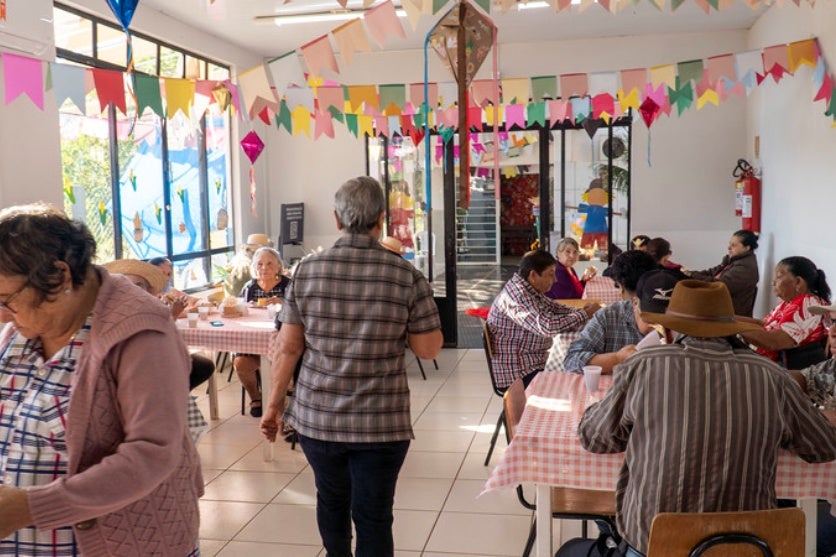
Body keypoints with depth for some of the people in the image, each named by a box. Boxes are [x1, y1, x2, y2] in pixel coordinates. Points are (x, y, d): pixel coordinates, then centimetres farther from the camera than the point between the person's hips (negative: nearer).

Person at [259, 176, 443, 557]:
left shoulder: (306, 271, -4)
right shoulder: (407, 276, -10)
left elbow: (288, 348, -1)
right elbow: (429, 349, -4)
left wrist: (274, 405, 10)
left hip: (317, 416, 3)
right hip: (380, 421, -3)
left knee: (331, 500, 25)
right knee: (373, 515, 7)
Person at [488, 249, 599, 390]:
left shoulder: (530, 290, 7)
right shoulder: (518, 294, -23)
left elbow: (552, 308, 20)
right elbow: (547, 326, -31)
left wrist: (581, 311, 2)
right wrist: (585, 315, -19)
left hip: (534, 363, 10)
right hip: (518, 374, -9)